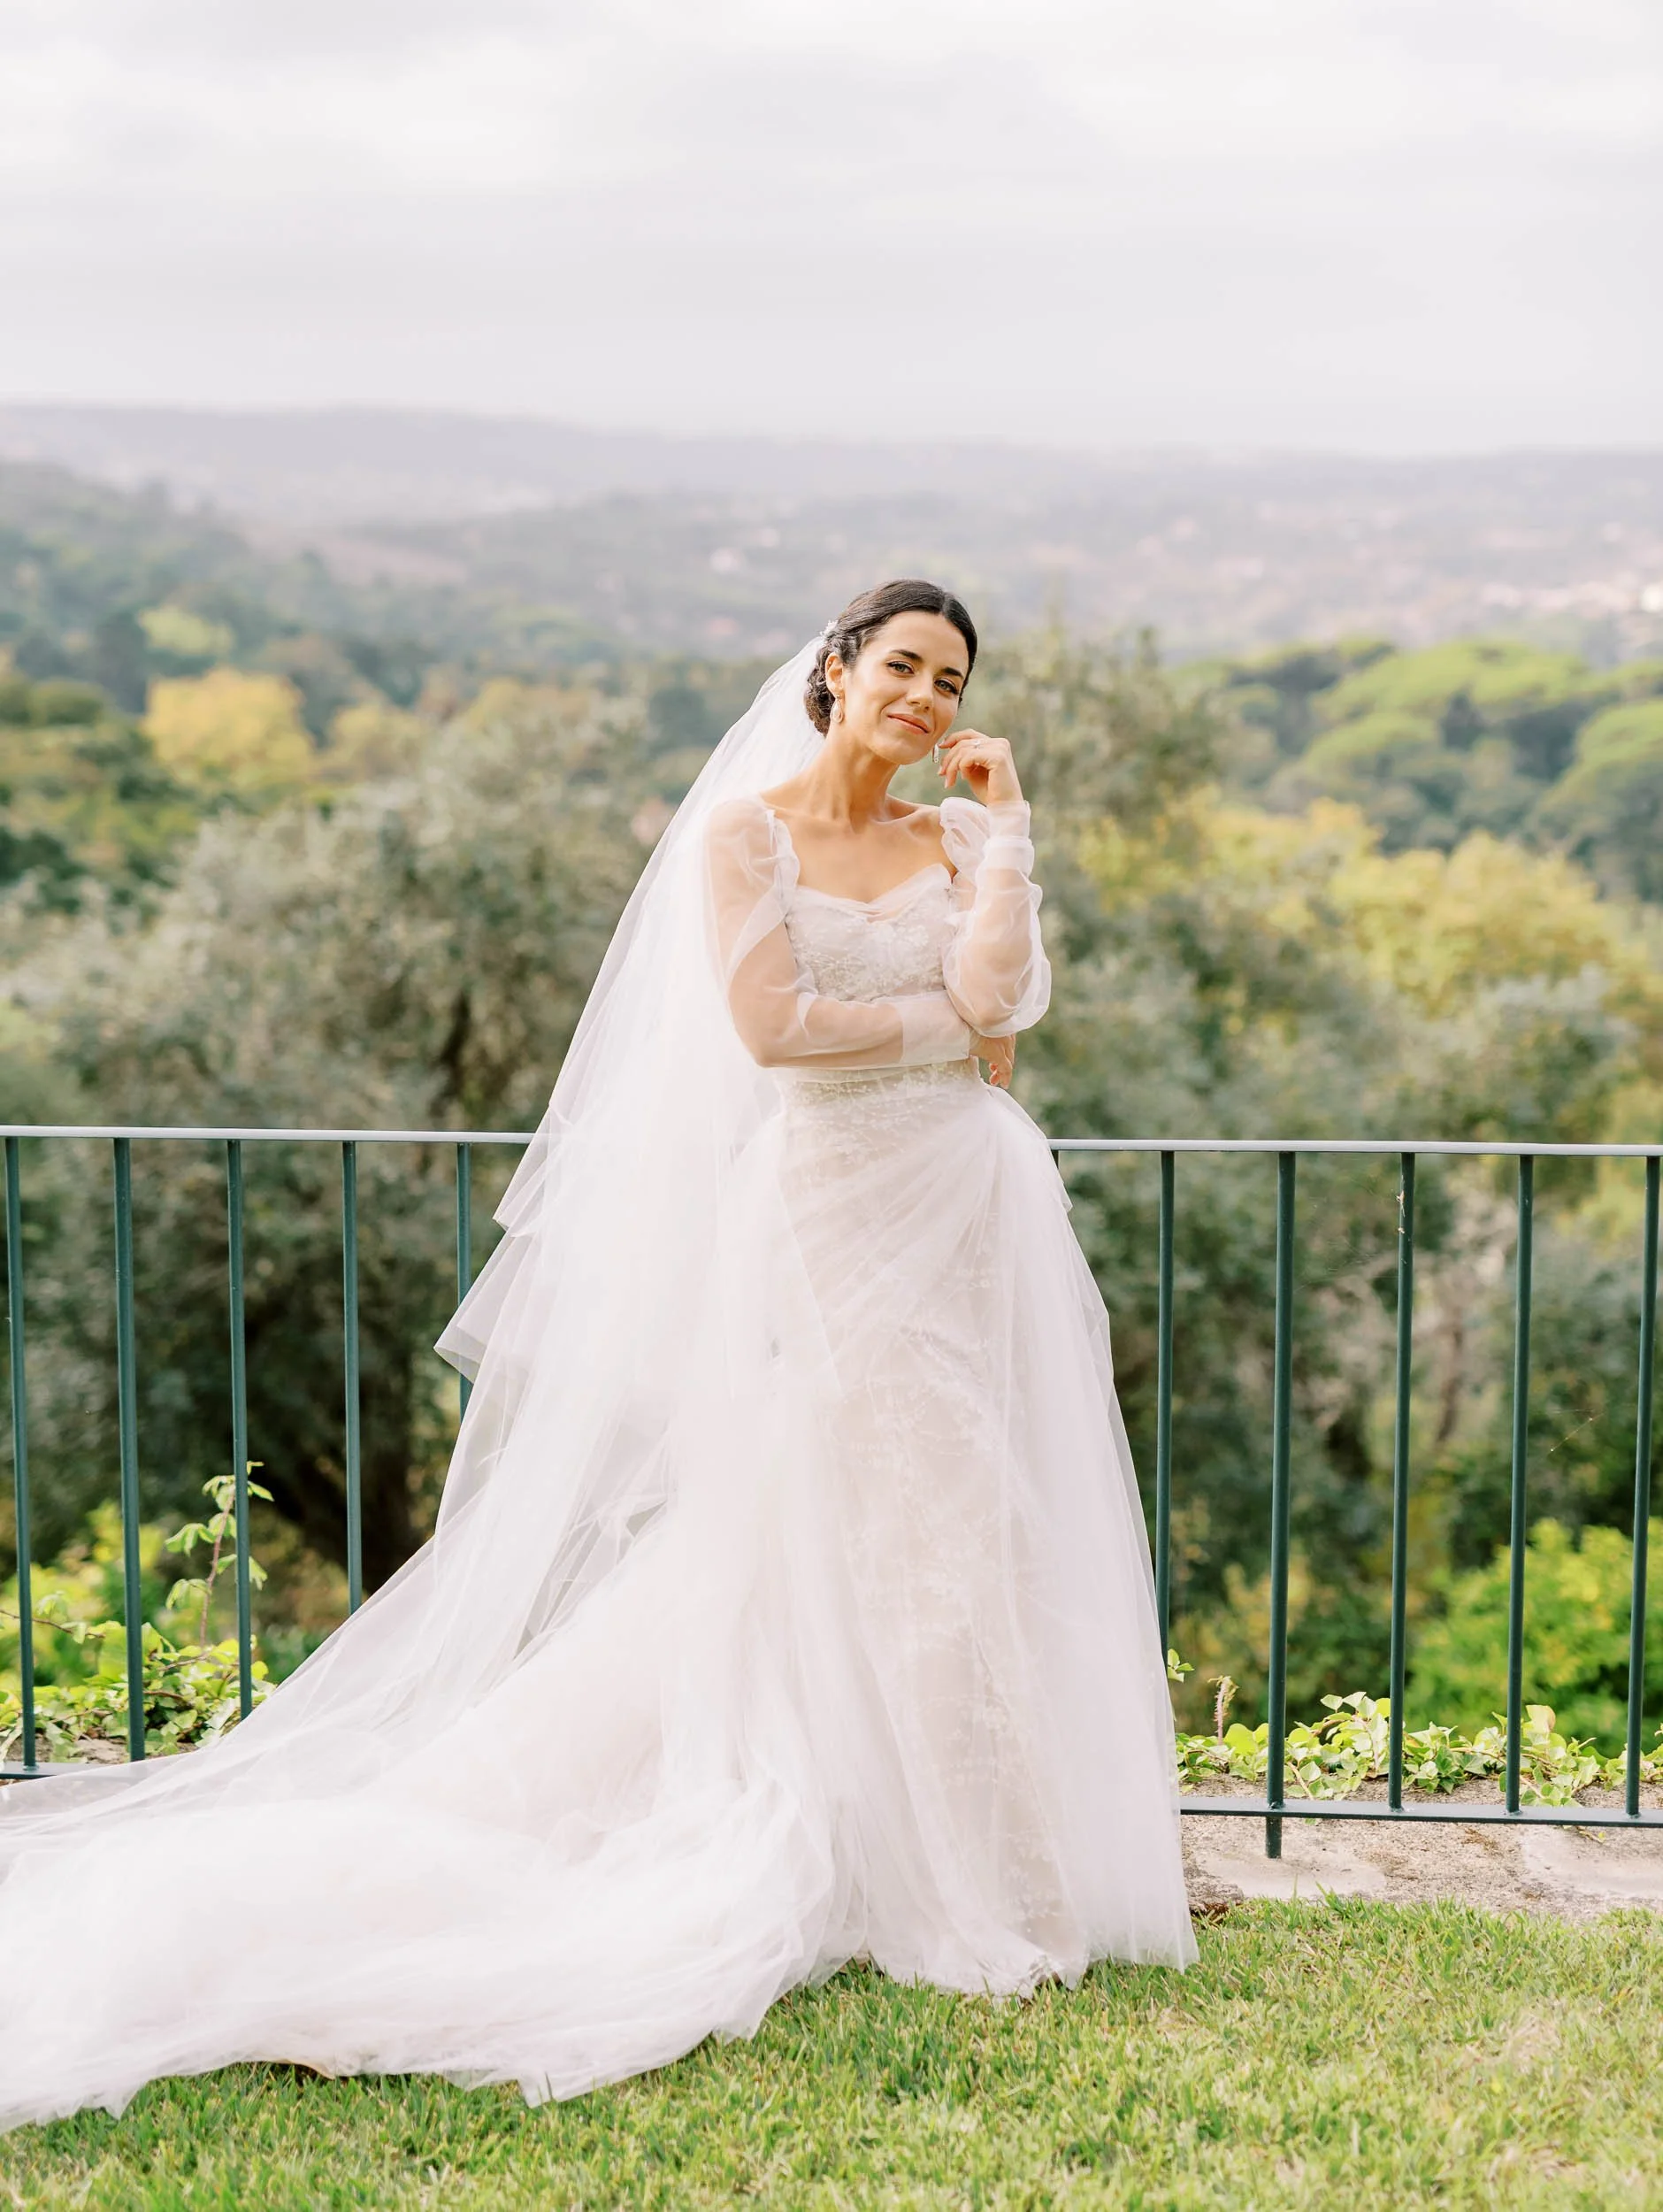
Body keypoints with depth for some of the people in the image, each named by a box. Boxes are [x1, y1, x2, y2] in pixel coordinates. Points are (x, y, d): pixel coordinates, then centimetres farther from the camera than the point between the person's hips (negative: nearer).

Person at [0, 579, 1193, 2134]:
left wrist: (1005, 826, -5)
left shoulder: (955, 841, 10)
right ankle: (868, 1868, 11)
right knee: (830, 1524, 0)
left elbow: (998, 995, -8)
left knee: (970, 1521, 6)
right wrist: (946, 1029, -5)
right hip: (827, 1208, -4)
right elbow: (771, 1024, -13)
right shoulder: (743, 831, -1)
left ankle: (993, 1857, 18)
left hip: (969, 1214, 4)